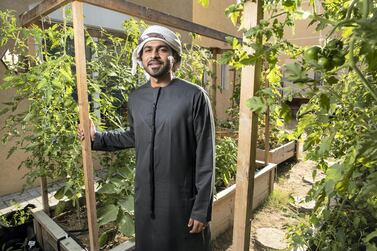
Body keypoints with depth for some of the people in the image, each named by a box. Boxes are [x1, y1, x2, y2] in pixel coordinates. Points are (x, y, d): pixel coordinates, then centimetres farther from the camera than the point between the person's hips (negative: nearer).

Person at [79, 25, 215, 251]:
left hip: (183, 199, -4)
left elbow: (205, 157, -13)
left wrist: (202, 207, -11)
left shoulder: (195, 96, -14)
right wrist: (97, 138, 10)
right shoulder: (135, 98, 3)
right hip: (145, 198, 5)